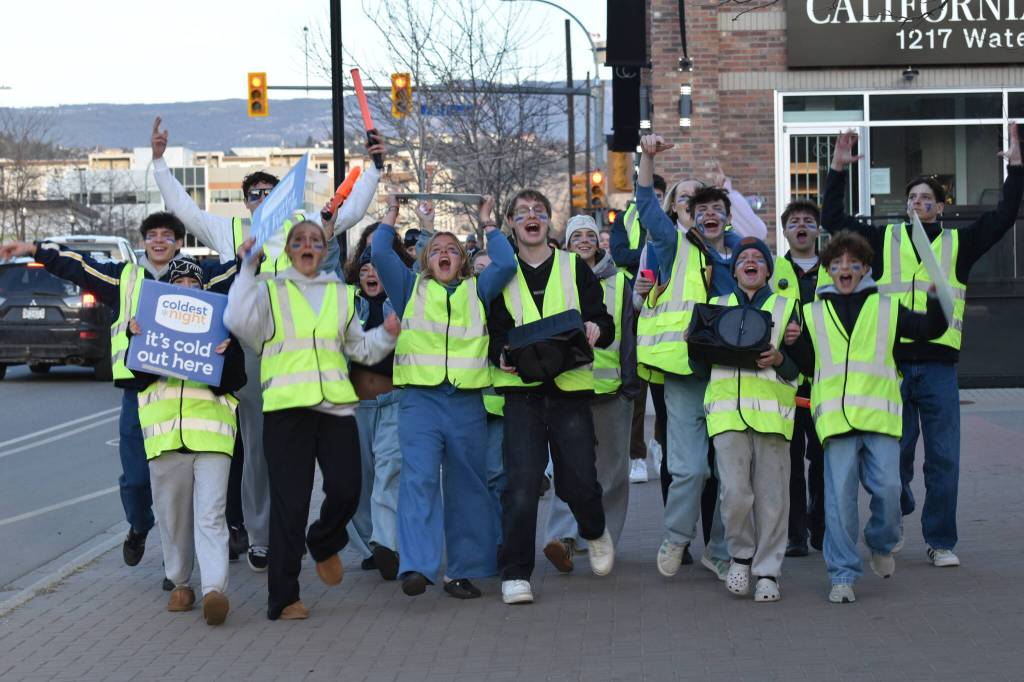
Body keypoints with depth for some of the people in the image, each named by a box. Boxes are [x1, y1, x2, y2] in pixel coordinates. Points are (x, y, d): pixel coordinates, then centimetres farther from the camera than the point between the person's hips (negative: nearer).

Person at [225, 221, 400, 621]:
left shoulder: (341, 294, 21)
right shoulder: (269, 290, 10)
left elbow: (360, 349, 26)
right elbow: (238, 322, -10)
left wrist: (387, 335, 8)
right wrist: (248, 269, -8)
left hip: (335, 404, 3)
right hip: (286, 406, -3)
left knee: (345, 490, -4)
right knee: (289, 501, -4)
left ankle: (324, 544, 31)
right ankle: (283, 598, 3)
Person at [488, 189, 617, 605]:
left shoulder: (575, 268, 11)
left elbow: (604, 323, 6)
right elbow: (489, 329, 9)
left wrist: (595, 330, -18)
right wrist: (500, 353, -13)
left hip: (570, 384, 0)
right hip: (521, 388, 0)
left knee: (578, 480, -2)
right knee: (521, 480, -11)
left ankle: (595, 532, 33)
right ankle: (515, 574, -4)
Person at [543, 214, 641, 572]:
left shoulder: (617, 281, 10)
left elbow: (627, 333, 7)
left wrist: (631, 382, 0)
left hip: (611, 386, 2)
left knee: (612, 466, 4)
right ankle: (564, 536, -14)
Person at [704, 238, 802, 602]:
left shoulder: (786, 307, 16)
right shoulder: (717, 307, 20)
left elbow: (799, 367, 11)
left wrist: (780, 358, -9)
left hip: (771, 408, 0)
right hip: (726, 406, 0)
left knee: (771, 494, -3)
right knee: (733, 491, -11)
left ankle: (767, 572, 5)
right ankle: (740, 555, 11)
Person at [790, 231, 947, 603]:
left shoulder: (886, 308, 15)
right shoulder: (813, 314, 18)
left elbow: (931, 328, 9)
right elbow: (804, 366, 20)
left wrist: (936, 297, -8)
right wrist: (792, 343, 1)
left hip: (880, 415, 0)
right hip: (835, 416, 0)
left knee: (888, 488, -8)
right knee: (840, 495, -5)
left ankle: (881, 545, 22)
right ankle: (843, 575, 0)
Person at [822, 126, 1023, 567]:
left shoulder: (958, 244, 12)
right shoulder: (884, 241, 12)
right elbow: (833, 220, 11)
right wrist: (838, 169, 5)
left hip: (939, 365, 0)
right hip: (890, 362, 0)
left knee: (943, 457, -1)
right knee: (894, 452, 5)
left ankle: (941, 541, 7)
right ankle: (896, 516, 31)